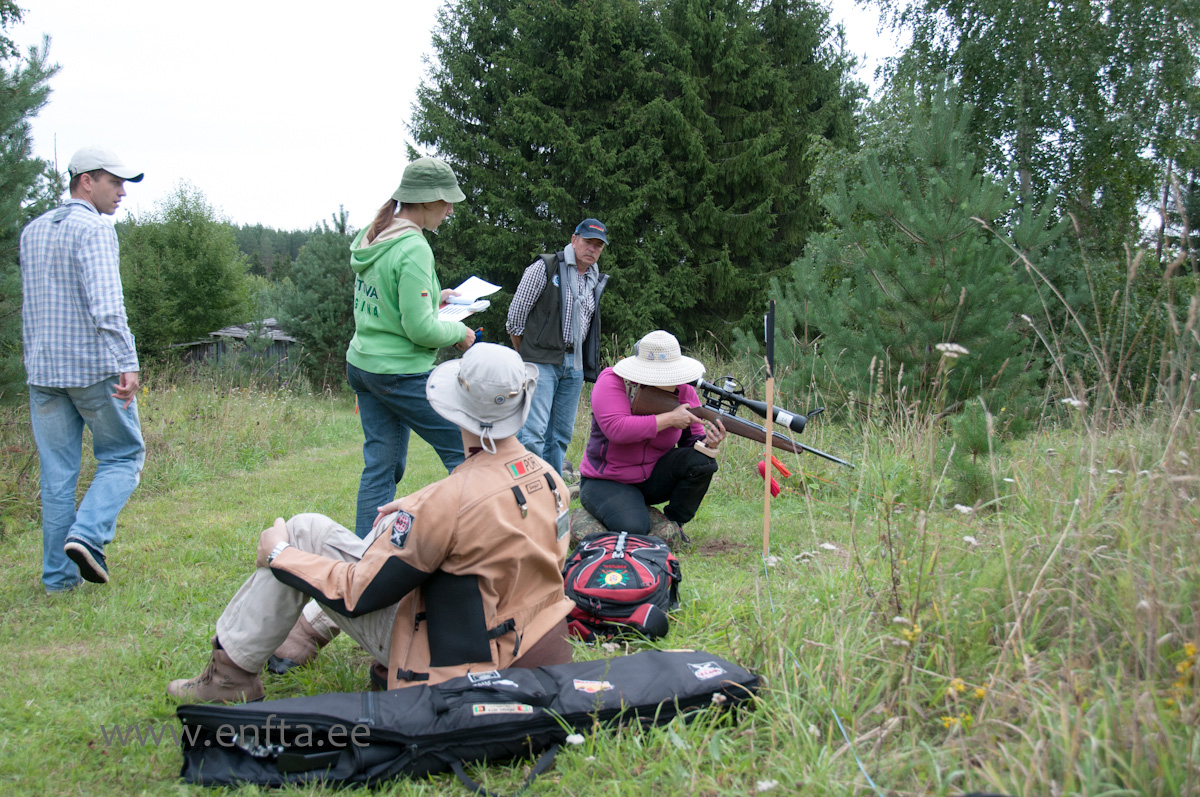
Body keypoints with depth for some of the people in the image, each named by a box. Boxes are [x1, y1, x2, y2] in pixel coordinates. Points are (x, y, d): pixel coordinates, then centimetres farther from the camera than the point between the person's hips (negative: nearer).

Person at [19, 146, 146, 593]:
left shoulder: (32, 231, 16)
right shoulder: (94, 229, -9)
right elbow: (106, 304, -22)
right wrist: (128, 363, -27)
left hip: (42, 371, 7)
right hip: (95, 368, -7)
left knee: (56, 475, 9)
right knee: (123, 456, 8)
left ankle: (58, 574, 10)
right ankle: (86, 535, -10)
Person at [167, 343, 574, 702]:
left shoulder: (450, 500, -27)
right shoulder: (550, 479, -6)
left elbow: (358, 595, -18)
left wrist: (280, 555, -4)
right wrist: (418, 510, 19)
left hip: (449, 665, -7)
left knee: (306, 532, 1)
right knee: (393, 531, 24)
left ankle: (234, 669, 13)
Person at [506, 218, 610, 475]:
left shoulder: (595, 281, 16)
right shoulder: (545, 268, -3)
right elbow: (516, 315, 0)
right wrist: (526, 356, 7)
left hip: (574, 366, 6)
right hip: (542, 362, -6)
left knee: (561, 434, 9)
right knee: (533, 432, -14)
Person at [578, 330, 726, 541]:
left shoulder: (683, 391, -5)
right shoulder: (612, 382, -17)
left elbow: (693, 440, -2)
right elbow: (616, 429, -32)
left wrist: (708, 443, -28)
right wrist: (669, 419, -29)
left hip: (654, 478, 4)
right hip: (608, 482, -4)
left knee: (701, 460, -22)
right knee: (632, 529, -32)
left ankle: (673, 524, 0)